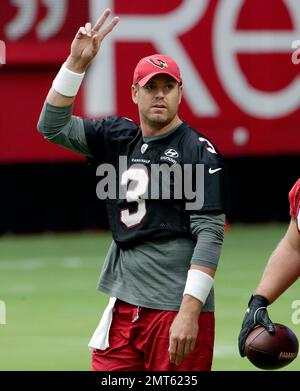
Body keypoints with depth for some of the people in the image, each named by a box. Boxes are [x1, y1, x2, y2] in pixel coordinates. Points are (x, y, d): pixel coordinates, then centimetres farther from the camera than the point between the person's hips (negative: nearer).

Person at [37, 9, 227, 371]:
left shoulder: (199, 152, -6)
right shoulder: (118, 138, 12)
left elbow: (210, 234, -13)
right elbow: (52, 125, 7)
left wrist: (189, 311, -21)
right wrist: (77, 62, -5)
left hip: (177, 309, -6)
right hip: (123, 303, 6)